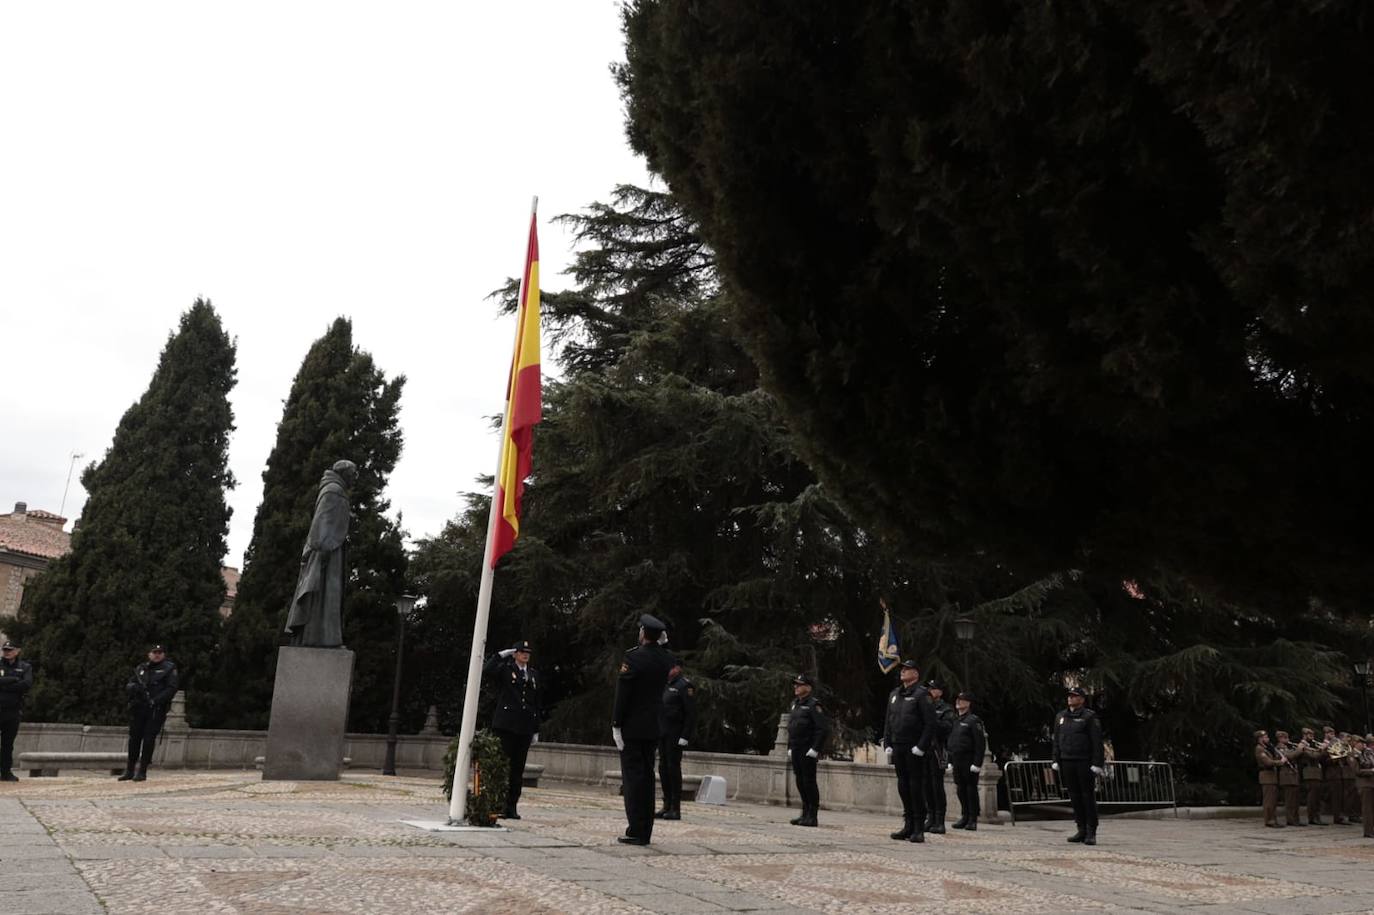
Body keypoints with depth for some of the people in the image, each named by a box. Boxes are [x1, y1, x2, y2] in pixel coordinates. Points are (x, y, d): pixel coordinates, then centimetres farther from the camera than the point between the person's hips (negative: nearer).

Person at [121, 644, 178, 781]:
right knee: (134, 738, 6)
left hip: (156, 709, -4)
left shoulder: (169, 669, 4)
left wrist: (156, 700, -17)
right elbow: (127, 686, 16)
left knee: (149, 739, -7)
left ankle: (142, 771, -3)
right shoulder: (140, 669, 18)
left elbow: (172, 688, -6)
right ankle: (130, 770, 15)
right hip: (138, 708, 4)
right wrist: (132, 686, -9)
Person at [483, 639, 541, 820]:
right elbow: (486, 671, -20)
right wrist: (501, 655, -14)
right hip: (506, 725, -5)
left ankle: (511, 807, 11)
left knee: (518, 769, 5)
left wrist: (536, 730, 14)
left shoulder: (533, 675, 16)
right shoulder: (505, 669, 2)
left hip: (524, 728, 5)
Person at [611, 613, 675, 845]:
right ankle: (645, 831, 15)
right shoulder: (666, 658, 3)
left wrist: (616, 725, -9)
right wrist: (659, 641, 16)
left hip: (632, 727, -6)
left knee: (633, 776, -2)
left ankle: (636, 832, -1)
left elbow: (622, 694, -14)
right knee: (647, 776, 11)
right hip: (654, 728, 6)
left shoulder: (633, 657, -14)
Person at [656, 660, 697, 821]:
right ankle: (667, 806, 16)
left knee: (674, 768, -6)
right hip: (663, 732, 8)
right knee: (663, 768, 8)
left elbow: (691, 713, -14)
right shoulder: (666, 686, 17)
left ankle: (676, 809, -1)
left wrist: (685, 736, -19)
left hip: (676, 734, -8)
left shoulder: (684, 685, -10)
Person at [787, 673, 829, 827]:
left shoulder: (813, 705, -10)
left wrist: (815, 749, -18)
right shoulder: (795, 704, 16)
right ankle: (805, 813, 19)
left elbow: (824, 729, -16)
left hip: (808, 752, -8)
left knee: (809, 782, -4)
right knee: (800, 782, 11)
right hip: (796, 751, 8)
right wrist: (789, 747, 16)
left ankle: (812, 816, 2)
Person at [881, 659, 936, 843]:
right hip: (898, 749, 7)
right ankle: (908, 825, 18)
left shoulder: (922, 695, -6)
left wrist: (921, 747, -16)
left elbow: (930, 724, -12)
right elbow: (888, 722, 18)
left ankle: (919, 829, 2)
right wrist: (888, 745, 9)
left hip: (915, 750, -7)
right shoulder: (894, 695, 15)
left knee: (916, 786, -3)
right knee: (903, 786, 10)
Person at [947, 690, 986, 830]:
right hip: (957, 763, 7)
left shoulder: (974, 720, -8)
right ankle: (964, 817, 18)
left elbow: (981, 743, -13)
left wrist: (977, 763, -18)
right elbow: (950, 742, 21)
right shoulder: (955, 721, 16)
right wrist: (950, 761, 15)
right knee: (960, 790, 10)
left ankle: (973, 820, 4)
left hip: (969, 763, -7)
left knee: (971, 790, -2)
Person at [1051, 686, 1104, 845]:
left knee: (1088, 796, -3)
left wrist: (1097, 764, -14)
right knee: (1074, 796, 7)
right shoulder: (1061, 717, 13)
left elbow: (1097, 742, -8)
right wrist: (1056, 761, 9)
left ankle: (1091, 833, 1)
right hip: (1067, 762, 5)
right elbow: (1057, 741, 16)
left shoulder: (1090, 717, -3)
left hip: (1085, 763, -5)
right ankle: (1082, 830, 14)